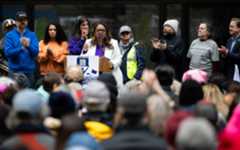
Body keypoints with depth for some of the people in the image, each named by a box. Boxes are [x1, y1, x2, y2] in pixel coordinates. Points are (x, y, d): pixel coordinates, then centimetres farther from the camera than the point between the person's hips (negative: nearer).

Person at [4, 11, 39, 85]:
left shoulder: (32, 35, 6)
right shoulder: (10, 35, 0)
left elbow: (35, 52, -2)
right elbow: (7, 52, -9)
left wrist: (28, 46, -21)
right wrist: (21, 48, -22)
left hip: (29, 70, 2)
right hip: (14, 70, -2)